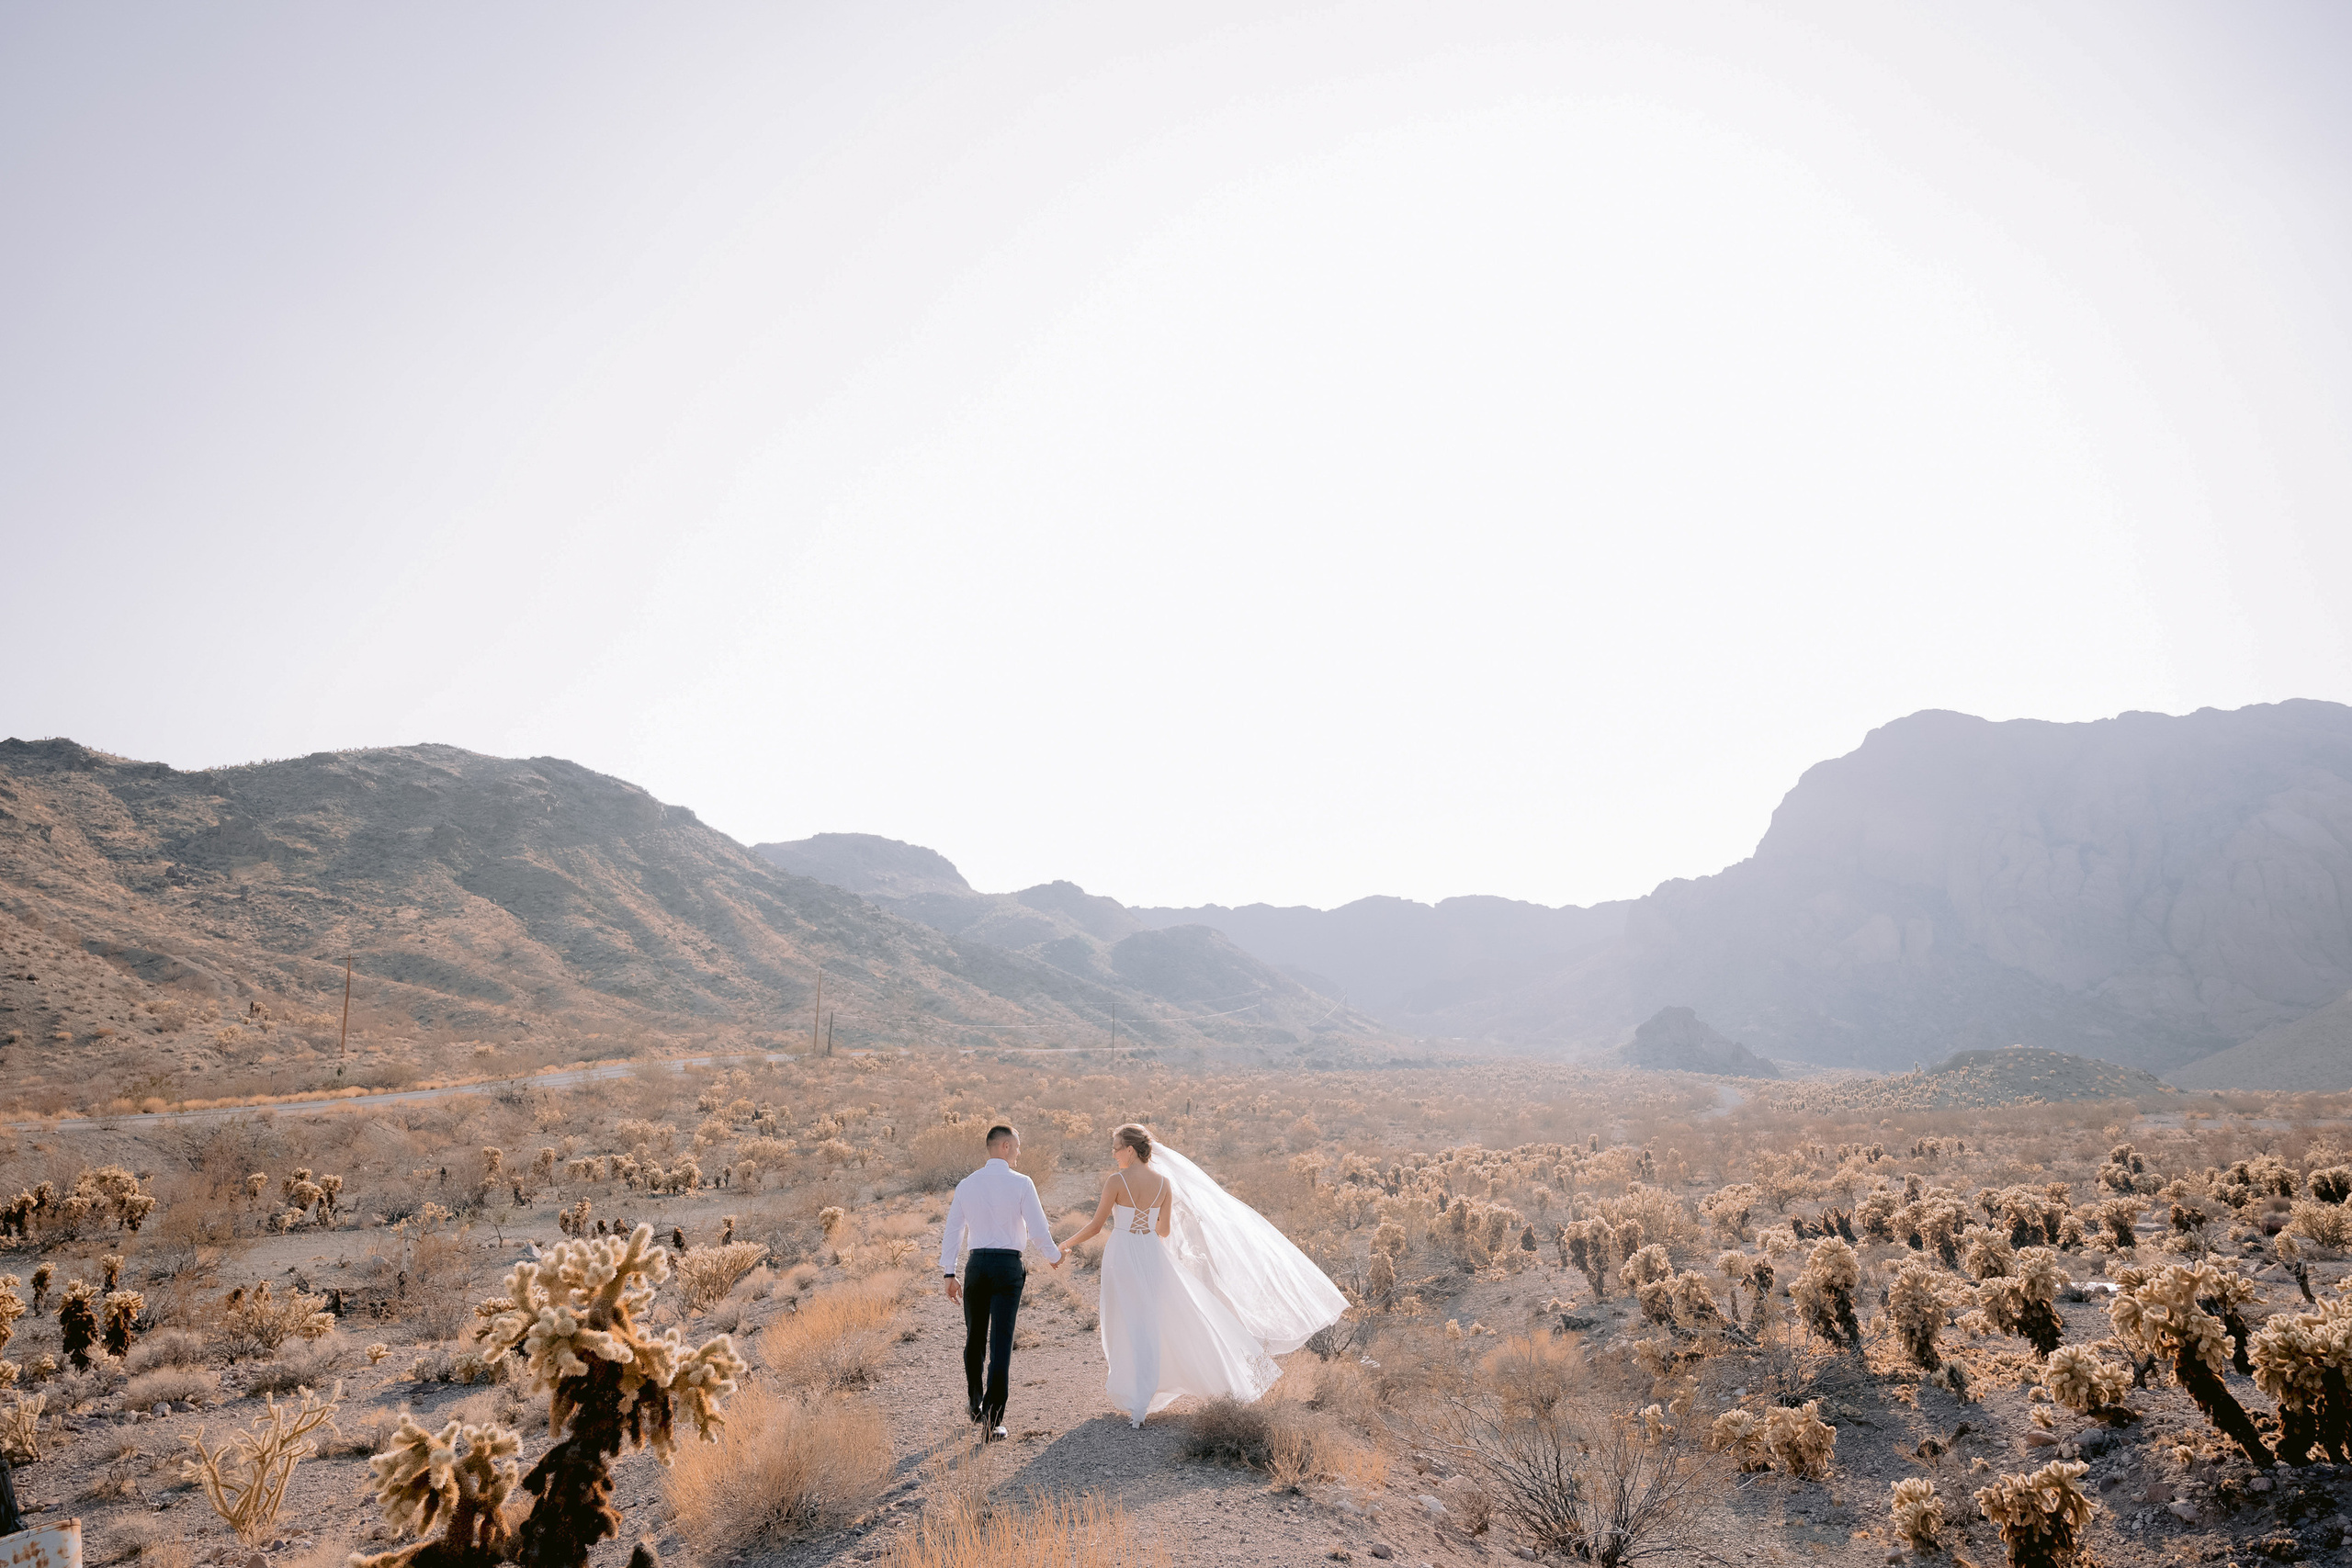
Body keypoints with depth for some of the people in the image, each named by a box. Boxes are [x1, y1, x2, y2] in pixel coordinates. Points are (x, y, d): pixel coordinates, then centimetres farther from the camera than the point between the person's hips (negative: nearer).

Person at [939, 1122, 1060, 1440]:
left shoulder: (966, 1185, 5)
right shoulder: (1021, 1183, -7)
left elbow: (952, 1231, 8)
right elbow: (1039, 1228, -7)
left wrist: (949, 1274, 14)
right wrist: (1054, 1256, 12)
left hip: (976, 1264, 4)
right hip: (1009, 1265, -4)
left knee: (974, 1339, 19)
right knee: (1001, 1343, -2)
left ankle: (976, 1406, 34)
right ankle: (993, 1420, -5)